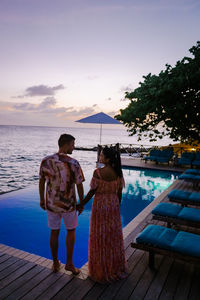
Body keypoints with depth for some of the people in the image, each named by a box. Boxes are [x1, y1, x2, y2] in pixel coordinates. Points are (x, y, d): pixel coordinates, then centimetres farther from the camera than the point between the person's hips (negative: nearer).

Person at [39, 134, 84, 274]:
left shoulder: (46, 161, -8)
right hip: (68, 204, -3)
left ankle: (55, 263, 32)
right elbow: (79, 185, -11)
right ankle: (69, 263, 23)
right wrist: (81, 203, 3)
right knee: (71, 231, 19)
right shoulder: (73, 163, -18)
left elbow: (41, 182, 1)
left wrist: (42, 199, 15)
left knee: (54, 233, 17)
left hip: (51, 204, 3)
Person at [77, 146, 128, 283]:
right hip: (114, 206, 5)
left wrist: (82, 204, -1)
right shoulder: (118, 172, -4)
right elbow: (119, 193, 1)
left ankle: (102, 271, 25)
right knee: (114, 237, 19)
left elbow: (92, 191, -14)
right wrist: (117, 207, 14)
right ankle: (116, 268, 35)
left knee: (100, 237, 10)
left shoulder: (98, 172, -19)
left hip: (100, 206, -5)